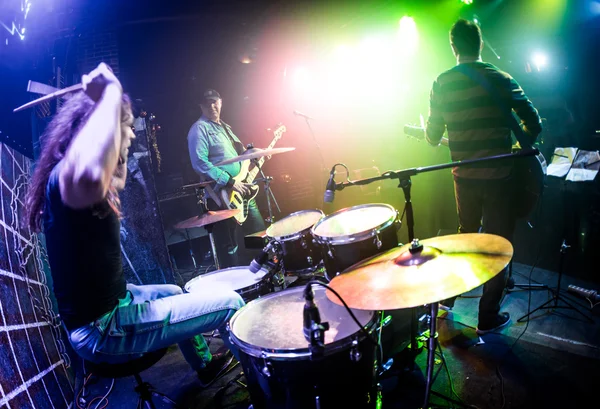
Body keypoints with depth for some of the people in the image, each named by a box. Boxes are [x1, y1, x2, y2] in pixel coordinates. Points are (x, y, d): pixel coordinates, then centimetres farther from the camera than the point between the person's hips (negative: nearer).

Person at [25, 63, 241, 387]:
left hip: (104, 305, 10)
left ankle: (205, 366, 50)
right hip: (102, 330, -10)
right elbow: (90, 177, -52)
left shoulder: (74, 174, 6)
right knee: (230, 302, -3)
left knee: (175, 293, 34)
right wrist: (112, 94, -38)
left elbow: (116, 179, 28)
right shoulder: (65, 175, -25)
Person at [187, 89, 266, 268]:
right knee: (230, 246, -3)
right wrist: (230, 182, -21)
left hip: (242, 191, 9)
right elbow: (200, 163, -22)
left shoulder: (224, 126, 18)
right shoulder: (199, 128, -10)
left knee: (259, 234, 17)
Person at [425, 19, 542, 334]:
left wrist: (430, 131, 27)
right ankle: (488, 318, 18)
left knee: (465, 234, 25)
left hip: (464, 177, 3)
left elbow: (432, 137, 4)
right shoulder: (500, 79, -6)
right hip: (498, 176, -3)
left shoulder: (441, 85, -1)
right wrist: (520, 148, 11)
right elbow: (533, 123, -8)